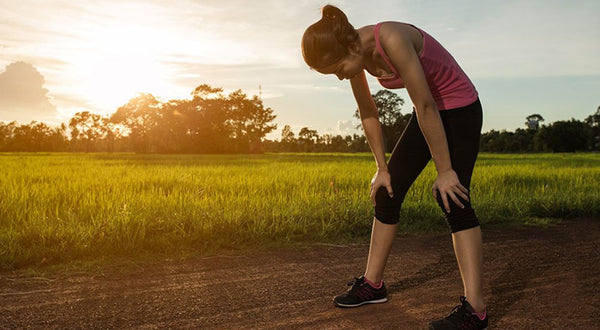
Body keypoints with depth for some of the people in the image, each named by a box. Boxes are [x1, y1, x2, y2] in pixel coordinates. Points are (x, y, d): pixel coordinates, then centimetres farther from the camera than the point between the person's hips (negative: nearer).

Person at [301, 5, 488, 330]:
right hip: (429, 110, 8)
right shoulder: (354, 53, -8)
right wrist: (382, 168, 4)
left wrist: (445, 171, -23)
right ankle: (372, 284, 15)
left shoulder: (392, 40, -32)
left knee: (452, 198, -18)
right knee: (385, 191, 4)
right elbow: (368, 113, 1)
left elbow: (425, 107, -29)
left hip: (460, 108, -7)